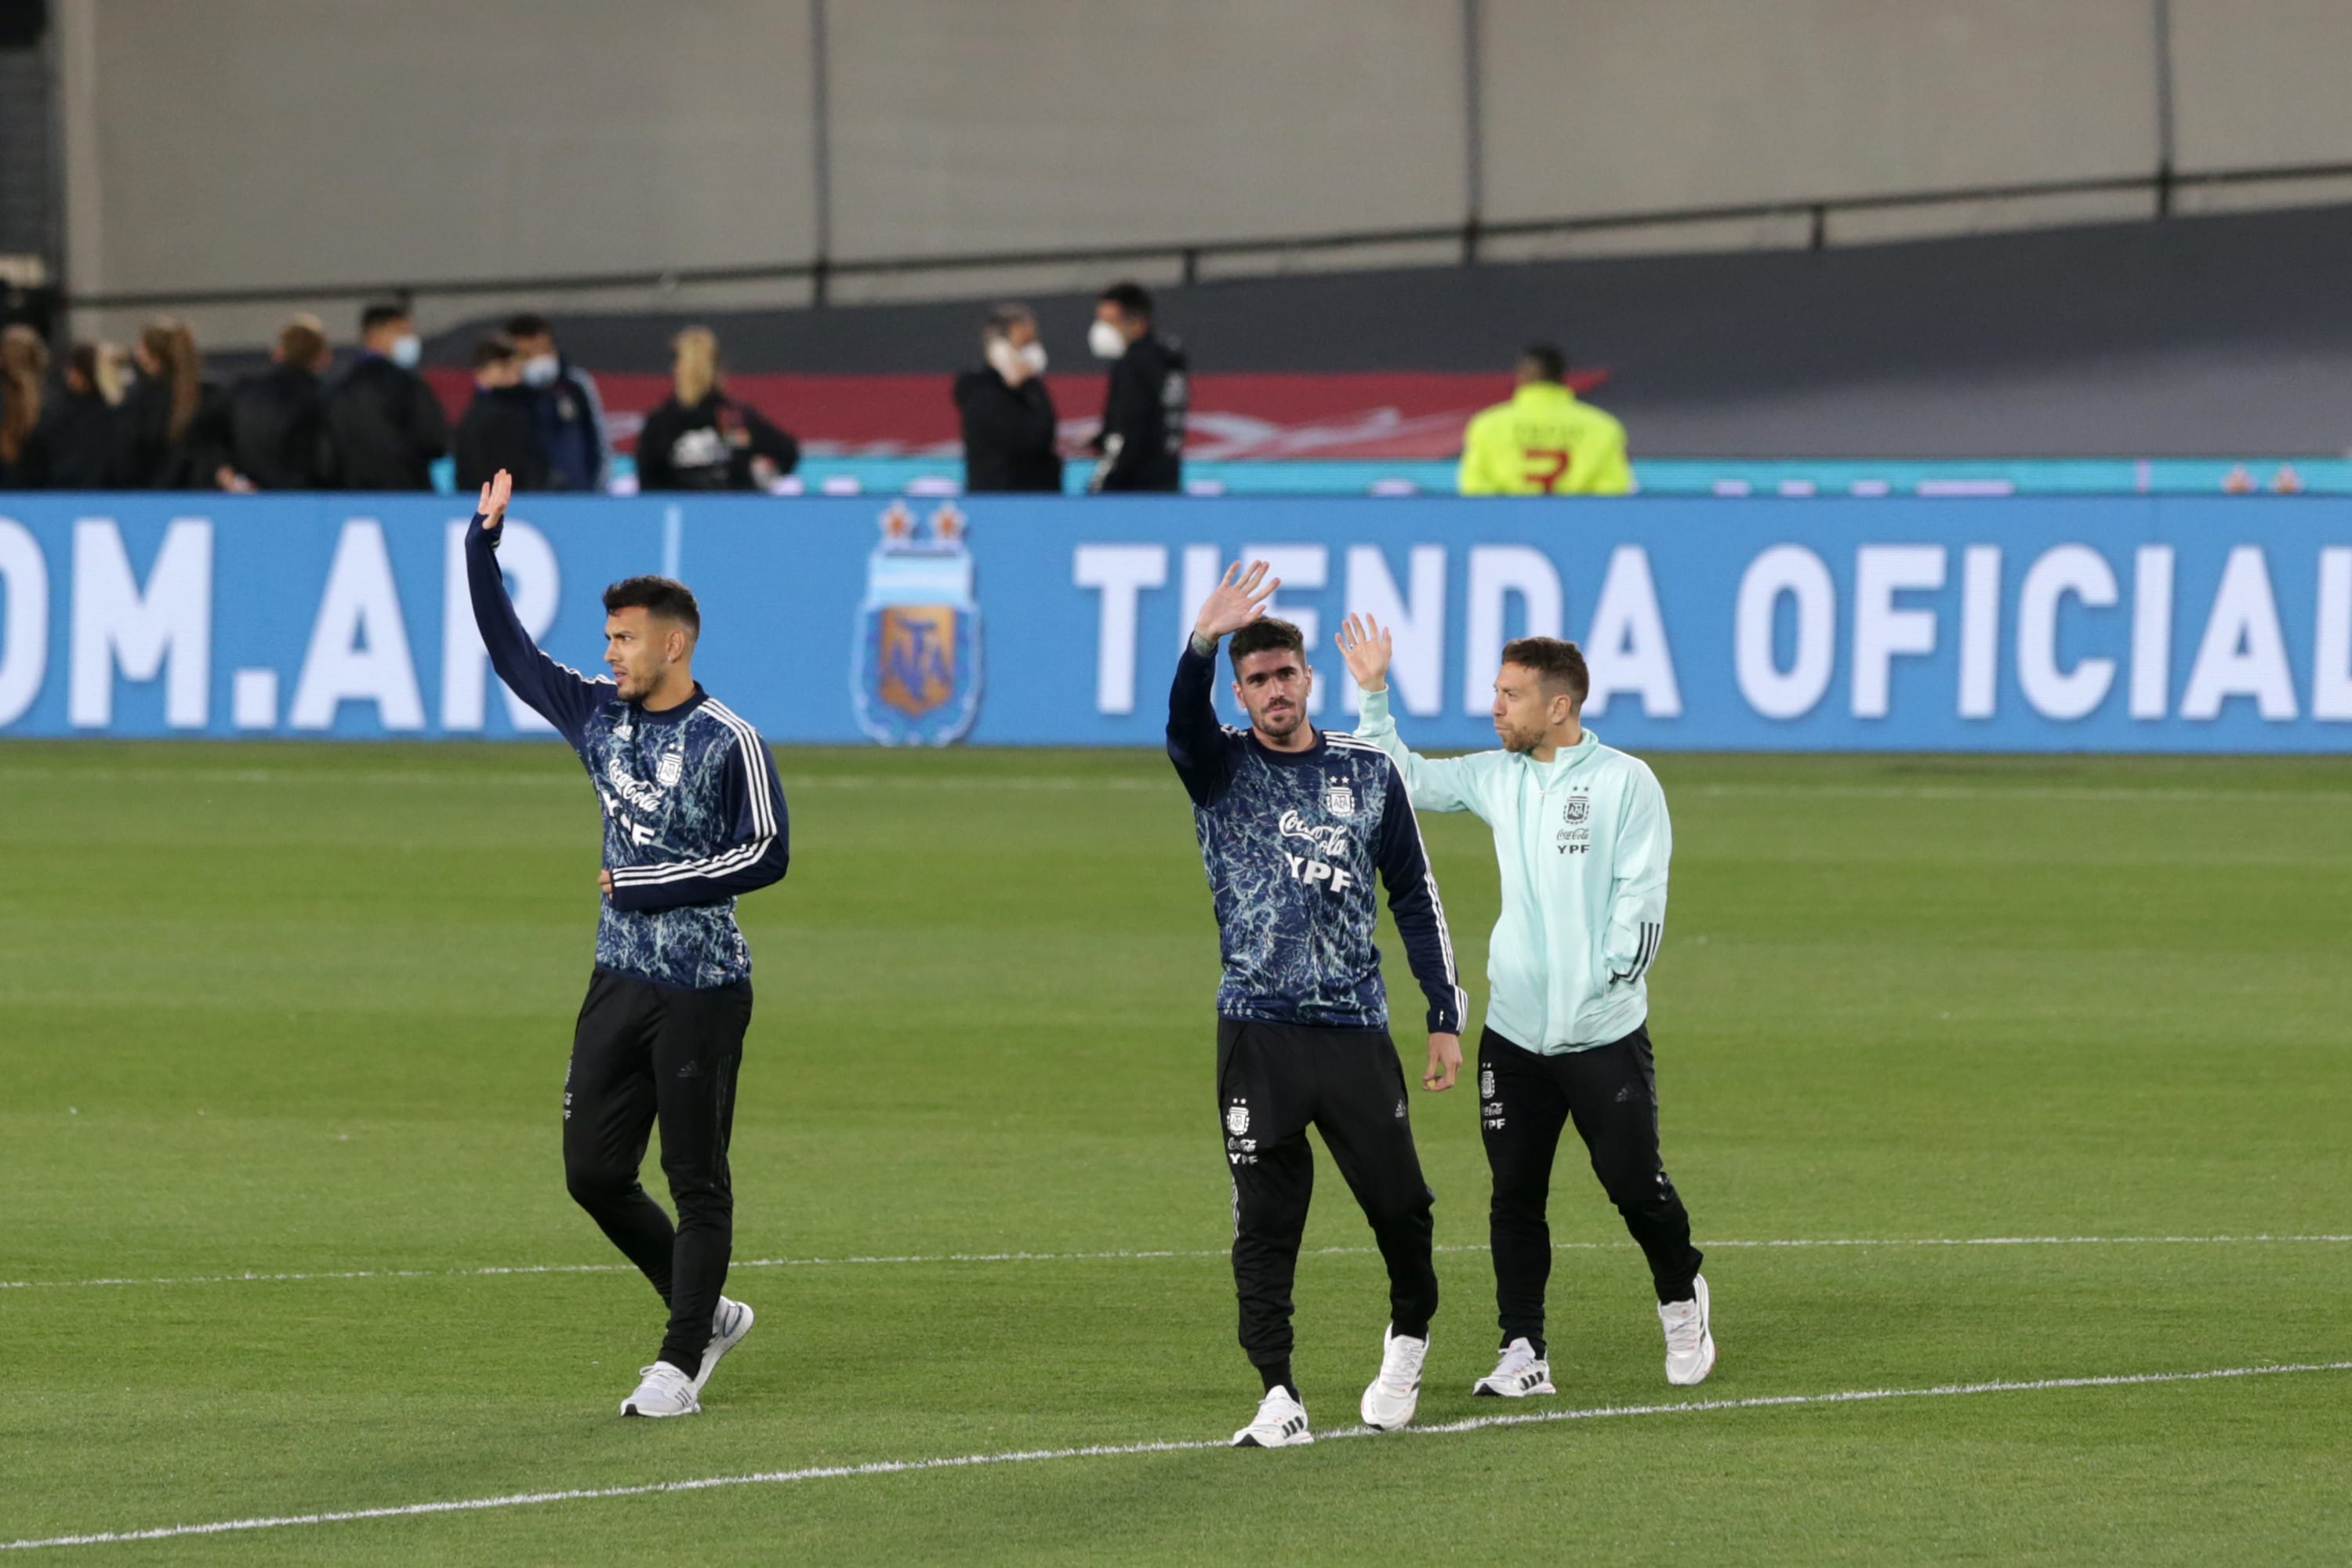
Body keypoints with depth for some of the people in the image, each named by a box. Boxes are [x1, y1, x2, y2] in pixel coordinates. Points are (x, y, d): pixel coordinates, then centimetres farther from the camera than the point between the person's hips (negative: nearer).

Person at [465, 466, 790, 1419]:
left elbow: (766, 855, -14)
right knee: (594, 1175, 6)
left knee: (697, 1184, -1)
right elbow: (507, 646, 14)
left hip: (702, 990, -7)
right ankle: (708, 1315, 22)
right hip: (620, 980, 7)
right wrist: (483, 542, 5)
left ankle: (678, 1366, 3)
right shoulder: (600, 717, 8)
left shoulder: (729, 743, -10)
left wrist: (649, 885, -15)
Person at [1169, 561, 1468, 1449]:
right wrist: (1204, 642, -39)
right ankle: (1279, 1400, -1)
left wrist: (1446, 1017, 8)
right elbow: (1183, 719, -19)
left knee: (1400, 1203, 3)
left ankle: (1408, 1337, 31)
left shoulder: (1368, 774, 9)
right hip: (1258, 1033, -1)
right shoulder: (1221, 768, 5)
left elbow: (1415, 896, 13)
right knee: (1265, 1220, -3)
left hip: (1356, 1026, 1)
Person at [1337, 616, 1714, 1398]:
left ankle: (1683, 1304, 26)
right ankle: (1523, 1354, 8)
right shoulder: (1499, 777, 9)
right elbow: (1403, 777, 18)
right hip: (1513, 1032, 5)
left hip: (1604, 1034, -5)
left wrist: (1608, 980, -14)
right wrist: (1374, 696, 8)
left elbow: (1640, 895, -9)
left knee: (1634, 1182, 0)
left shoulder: (1626, 782, -6)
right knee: (1515, 1197, 3)